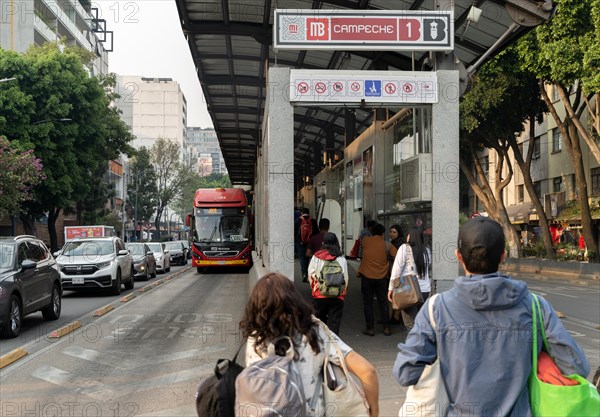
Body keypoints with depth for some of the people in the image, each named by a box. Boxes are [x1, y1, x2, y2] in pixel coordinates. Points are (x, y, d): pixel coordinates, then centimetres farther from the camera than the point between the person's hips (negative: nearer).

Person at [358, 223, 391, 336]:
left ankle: (370, 328, 6)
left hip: (367, 277, -1)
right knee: (383, 302, 11)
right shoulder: (386, 244, -1)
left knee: (367, 303, 6)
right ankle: (386, 327, 13)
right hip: (381, 277, 1)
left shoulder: (366, 240, -2)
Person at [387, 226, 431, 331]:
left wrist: (391, 288, -3)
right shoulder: (427, 251, 10)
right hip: (425, 289, 5)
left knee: (410, 322, -3)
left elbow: (397, 269, -6)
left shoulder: (405, 248, -4)